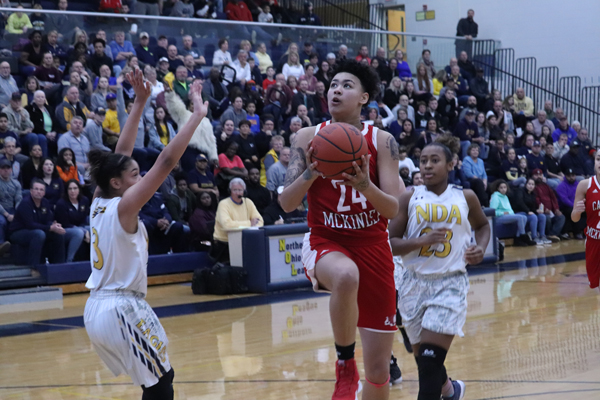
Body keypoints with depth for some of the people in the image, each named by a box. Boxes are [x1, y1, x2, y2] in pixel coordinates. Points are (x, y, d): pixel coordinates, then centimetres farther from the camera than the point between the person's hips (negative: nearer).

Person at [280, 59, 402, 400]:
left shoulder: (382, 141, -3)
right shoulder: (309, 137, -1)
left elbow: (392, 209, -8)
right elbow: (287, 204, -5)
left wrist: (365, 185, -27)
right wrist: (310, 174, -24)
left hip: (373, 248, 1)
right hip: (326, 244, -1)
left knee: (379, 371, 2)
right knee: (346, 276, -41)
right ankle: (345, 364, -17)